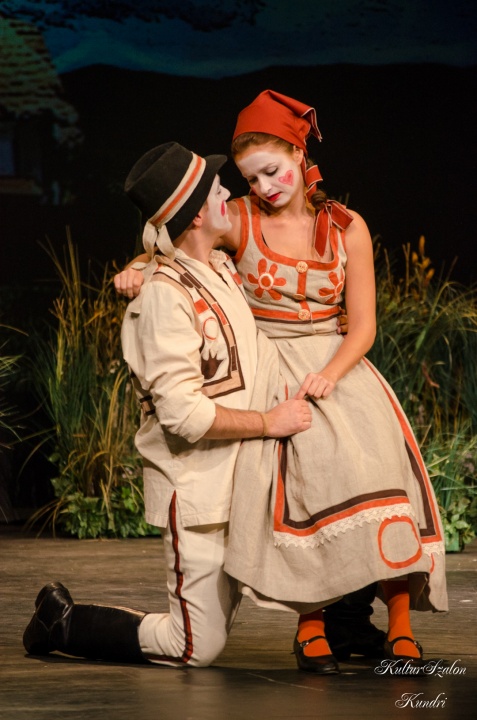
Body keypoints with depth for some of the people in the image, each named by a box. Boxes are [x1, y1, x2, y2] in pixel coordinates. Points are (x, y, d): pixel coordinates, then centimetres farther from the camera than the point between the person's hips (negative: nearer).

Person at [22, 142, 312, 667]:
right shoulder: (166, 297, -19)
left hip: (233, 481, 9)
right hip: (195, 486, -9)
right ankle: (62, 623, 10)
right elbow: (183, 413, -24)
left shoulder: (222, 270, 8)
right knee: (196, 649, -2)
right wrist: (269, 422, -18)